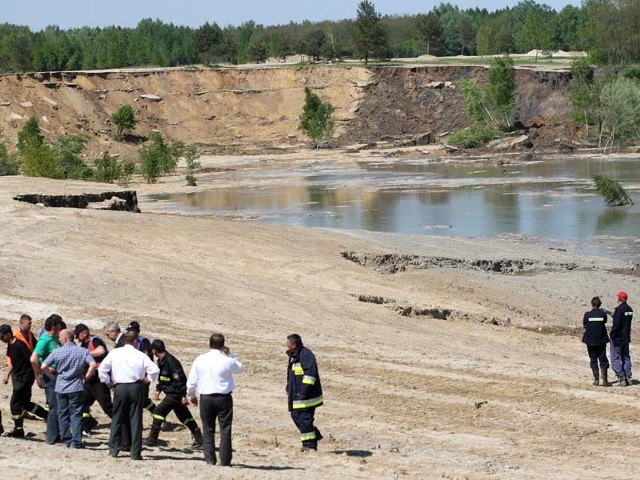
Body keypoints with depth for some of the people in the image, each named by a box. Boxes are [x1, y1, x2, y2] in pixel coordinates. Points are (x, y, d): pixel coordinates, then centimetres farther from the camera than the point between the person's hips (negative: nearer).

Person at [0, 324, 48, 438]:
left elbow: (32, 360, -20)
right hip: (17, 377, 9)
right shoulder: (10, 346, 10)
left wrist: (37, 377, -20)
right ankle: (48, 416, 22)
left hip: (25, 377, -9)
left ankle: (18, 430, 3)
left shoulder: (19, 345, -18)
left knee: (15, 403, -5)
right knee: (25, 403, 13)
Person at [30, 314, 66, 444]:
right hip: (50, 378, -9)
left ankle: (56, 435, 23)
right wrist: (38, 377, -19)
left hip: (58, 377, 9)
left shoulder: (54, 339, 12)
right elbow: (34, 359, -25)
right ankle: (51, 437, 3)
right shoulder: (45, 340, -16)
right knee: (55, 407, -5)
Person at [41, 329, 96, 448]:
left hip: (61, 388, 1)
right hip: (76, 387, -1)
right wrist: (86, 376, -2)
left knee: (63, 414, 12)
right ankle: (76, 441, -4)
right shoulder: (82, 351, -4)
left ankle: (66, 440, 14)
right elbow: (93, 364, -17)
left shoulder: (56, 352, -3)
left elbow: (44, 367, -7)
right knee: (76, 415, 2)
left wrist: (53, 376, 9)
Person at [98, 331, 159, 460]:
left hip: (120, 387, 1)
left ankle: (113, 449, 11)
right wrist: (146, 380, 6)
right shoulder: (140, 355, -3)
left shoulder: (114, 353, -1)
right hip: (136, 387, -1)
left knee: (117, 418, 12)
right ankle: (136, 453, 3)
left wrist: (108, 382, 8)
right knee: (136, 420, 3)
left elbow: (102, 368, -4)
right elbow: (155, 370, -8)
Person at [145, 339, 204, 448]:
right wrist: (158, 389, 13)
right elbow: (161, 378, 24)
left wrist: (183, 396, -26)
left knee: (159, 411, -11)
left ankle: (152, 440, -6)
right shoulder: (161, 361, 8)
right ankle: (199, 439, 20)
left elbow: (179, 379, -25)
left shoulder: (170, 361, -22)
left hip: (176, 394, -10)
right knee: (184, 416, 14)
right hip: (171, 393, 10)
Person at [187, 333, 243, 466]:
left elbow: (192, 380, 4)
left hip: (206, 398, 2)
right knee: (225, 429, 3)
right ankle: (225, 461, 2)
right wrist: (230, 355, 13)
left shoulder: (200, 360, -2)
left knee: (208, 430, 10)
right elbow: (240, 368, 13)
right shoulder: (228, 360, -8)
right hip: (224, 398, -2)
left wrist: (191, 395, 19)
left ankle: (210, 459, 4)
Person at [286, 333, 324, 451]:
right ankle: (315, 436, 25)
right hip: (296, 395, 10)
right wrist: (288, 389, 25)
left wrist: (304, 390, -27)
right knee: (296, 416, 13)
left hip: (306, 396, -10)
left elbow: (310, 373, -24)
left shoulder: (306, 355, -16)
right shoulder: (293, 356, 16)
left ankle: (309, 444, 0)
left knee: (305, 418, -8)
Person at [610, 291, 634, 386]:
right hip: (626, 337, 8)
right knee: (626, 358, 15)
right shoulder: (630, 309, 8)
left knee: (615, 358, -2)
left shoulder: (619, 309, -19)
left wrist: (612, 335, -12)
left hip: (617, 338, -8)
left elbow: (616, 324, -23)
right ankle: (628, 378, 15)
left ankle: (621, 378, -9)